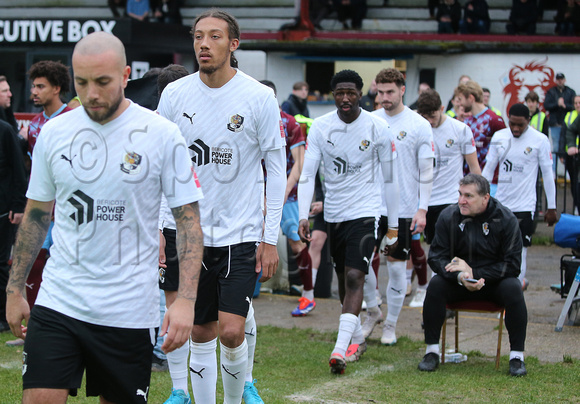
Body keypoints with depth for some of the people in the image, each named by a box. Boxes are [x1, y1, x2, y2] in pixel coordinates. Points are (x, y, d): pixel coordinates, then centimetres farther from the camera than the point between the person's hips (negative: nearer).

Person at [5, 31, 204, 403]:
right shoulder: (54, 132, 3)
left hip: (130, 312, -2)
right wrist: (15, 289, 13)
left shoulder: (162, 135, -6)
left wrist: (186, 300, -14)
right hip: (57, 301, 2)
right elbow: (36, 215, 14)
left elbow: (189, 219, -5)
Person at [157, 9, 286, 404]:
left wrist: (271, 238, -5)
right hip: (190, 232, 3)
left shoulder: (259, 97, -6)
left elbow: (276, 168, -2)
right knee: (201, 334, 8)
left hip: (242, 233, -2)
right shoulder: (175, 94, 1)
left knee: (231, 332, -11)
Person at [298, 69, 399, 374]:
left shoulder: (378, 129, -7)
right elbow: (307, 173, -3)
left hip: (364, 212, -4)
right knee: (342, 278, 14)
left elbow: (390, 179, 0)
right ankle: (357, 339, 33)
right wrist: (303, 217, -13)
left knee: (354, 277, -16)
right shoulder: (320, 127, -2)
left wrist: (393, 225, 2)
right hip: (333, 213, 4)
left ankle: (340, 349, -23)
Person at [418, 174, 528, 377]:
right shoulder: (448, 216, -9)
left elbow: (512, 265, -13)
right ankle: (432, 351, -17)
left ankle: (517, 356, -20)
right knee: (436, 284, -27)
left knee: (513, 288, -31)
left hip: (494, 283, -1)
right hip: (458, 283, 1)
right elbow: (436, 257, -8)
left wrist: (474, 272, -23)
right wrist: (460, 277, -29)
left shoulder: (506, 219, -12)